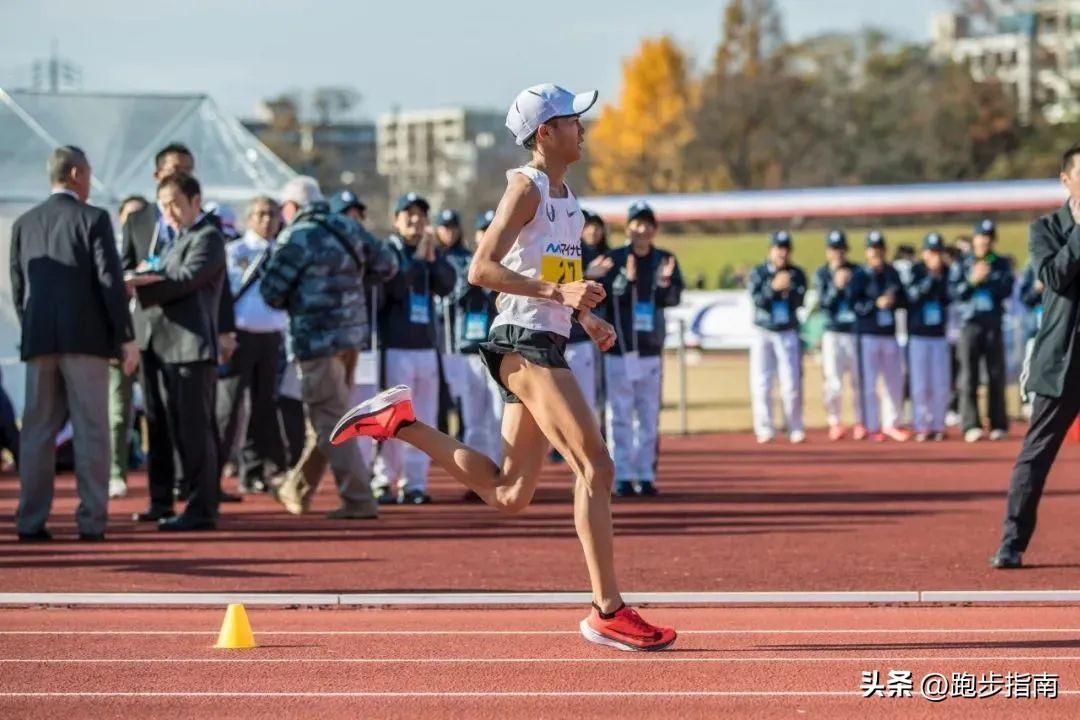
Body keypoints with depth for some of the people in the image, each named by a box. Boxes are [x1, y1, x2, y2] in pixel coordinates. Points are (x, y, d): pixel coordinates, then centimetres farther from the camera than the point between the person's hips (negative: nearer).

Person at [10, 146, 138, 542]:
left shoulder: (24, 223, 10)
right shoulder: (93, 219, -4)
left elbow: (18, 287, 11)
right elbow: (110, 282, -8)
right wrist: (126, 337, -5)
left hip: (38, 341, 4)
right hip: (86, 337, -4)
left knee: (37, 431, 6)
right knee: (91, 430, -1)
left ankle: (31, 520, 3)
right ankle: (91, 520, -4)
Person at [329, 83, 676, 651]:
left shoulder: (564, 194, 19)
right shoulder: (526, 187, -9)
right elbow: (482, 269, -17)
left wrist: (585, 315, 14)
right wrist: (556, 292, -26)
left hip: (546, 347, 9)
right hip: (524, 342, -9)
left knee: (509, 495, 9)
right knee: (595, 466, -15)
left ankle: (400, 422, 17)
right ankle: (607, 611, -16)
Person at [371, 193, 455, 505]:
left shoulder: (432, 252, 14)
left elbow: (447, 286, 0)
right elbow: (396, 287, -17)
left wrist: (432, 257, -12)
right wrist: (418, 256, -19)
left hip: (426, 346, 6)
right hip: (396, 347, -6)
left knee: (424, 419, 5)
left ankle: (415, 483, 10)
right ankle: (384, 481, 1)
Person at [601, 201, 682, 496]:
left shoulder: (665, 260, 7)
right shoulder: (614, 259, -1)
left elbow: (673, 298, -4)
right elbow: (604, 297, -12)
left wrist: (666, 281, -24)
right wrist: (626, 280, -28)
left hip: (651, 348, 3)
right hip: (619, 347, -3)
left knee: (649, 415, 5)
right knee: (620, 414, -3)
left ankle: (646, 475, 10)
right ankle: (622, 476, 0)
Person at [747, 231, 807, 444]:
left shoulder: (797, 274, 3)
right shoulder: (758, 273, 0)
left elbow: (798, 302, -8)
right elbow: (757, 300, -13)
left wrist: (788, 288, -25)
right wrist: (774, 287, -27)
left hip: (788, 333, 1)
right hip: (763, 333, -1)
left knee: (792, 383, -3)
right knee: (761, 383, -4)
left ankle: (795, 429, 4)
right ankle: (764, 430, 0)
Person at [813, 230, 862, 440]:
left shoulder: (856, 271, 4)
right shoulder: (821, 274, 3)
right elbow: (824, 303, -8)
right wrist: (836, 286, -21)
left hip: (855, 331, 1)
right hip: (832, 333, -1)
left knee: (858, 380, 2)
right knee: (834, 382, -5)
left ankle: (860, 422, 11)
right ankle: (834, 422, 7)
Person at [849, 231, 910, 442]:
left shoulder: (892, 274, 10)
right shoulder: (859, 276, -5)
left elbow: (904, 300, 11)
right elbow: (852, 303, -12)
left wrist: (893, 300, -11)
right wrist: (876, 304, -21)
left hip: (890, 333, 5)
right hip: (868, 335, -5)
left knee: (895, 381, 7)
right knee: (869, 382, -2)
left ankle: (890, 424, 19)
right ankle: (872, 427, 5)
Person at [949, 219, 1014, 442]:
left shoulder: (1002, 264, 10)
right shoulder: (962, 265, 9)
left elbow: (1006, 291, -3)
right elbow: (955, 293, -1)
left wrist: (987, 279, -14)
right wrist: (972, 281, -14)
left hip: (994, 325, 0)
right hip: (970, 324, 0)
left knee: (996, 376, 0)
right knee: (969, 377, -5)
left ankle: (999, 425, 5)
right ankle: (971, 426, -6)